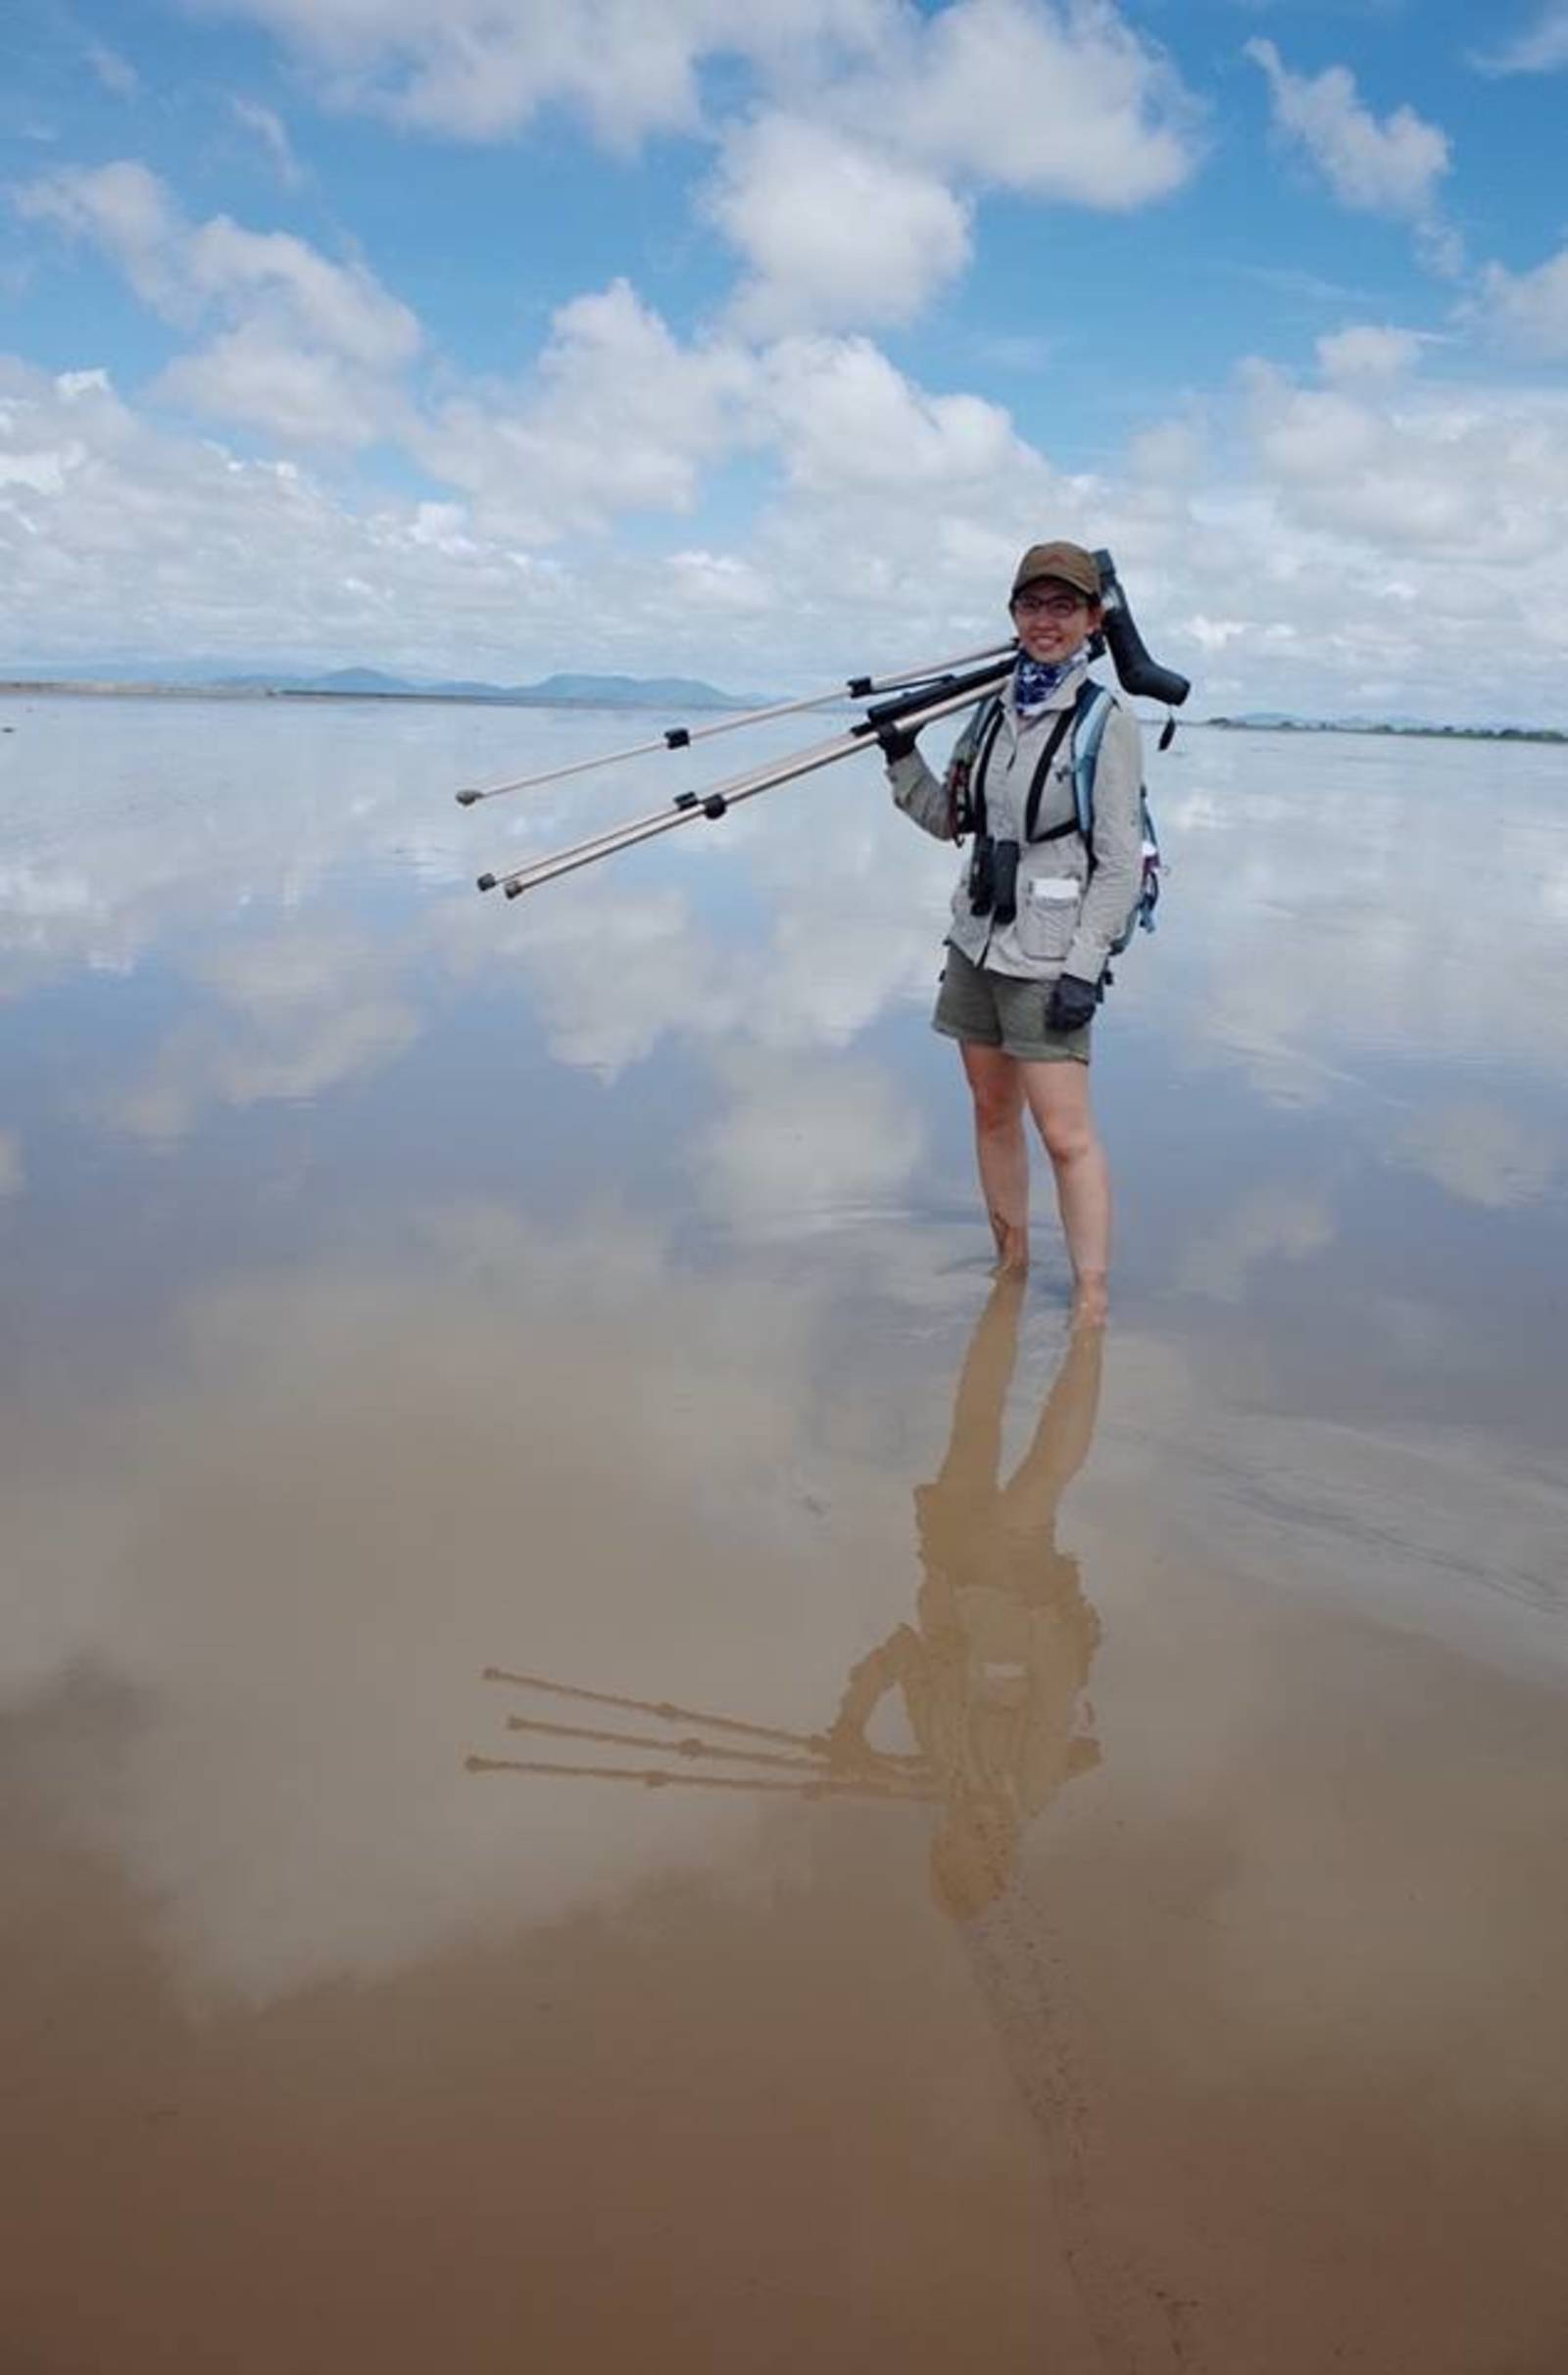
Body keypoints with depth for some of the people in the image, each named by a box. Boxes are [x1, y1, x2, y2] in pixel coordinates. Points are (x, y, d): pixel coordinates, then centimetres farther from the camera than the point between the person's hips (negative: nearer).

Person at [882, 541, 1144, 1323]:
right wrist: (900, 755, 3)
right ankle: (1009, 1263, 28)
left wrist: (1085, 968, -17)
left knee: (1066, 1134, -9)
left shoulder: (1106, 722, -9)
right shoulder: (994, 709, 9)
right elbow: (949, 821, 17)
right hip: (977, 936, 7)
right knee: (992, 1109, 14)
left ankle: (1091, 1305, -3)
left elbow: (1119, 863, -11)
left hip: (1047, 953, -6)